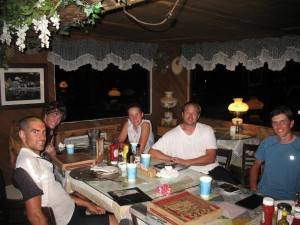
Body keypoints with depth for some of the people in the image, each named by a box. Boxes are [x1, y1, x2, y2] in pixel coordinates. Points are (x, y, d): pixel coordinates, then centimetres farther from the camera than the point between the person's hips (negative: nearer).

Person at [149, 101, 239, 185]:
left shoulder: (207, 130, 3)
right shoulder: (172, 135, 0)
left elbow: (211, 158, -5)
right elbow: (152, 152, -3)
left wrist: (186, 162, -17)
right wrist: (171, 159, -15)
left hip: (210, 170, 2)